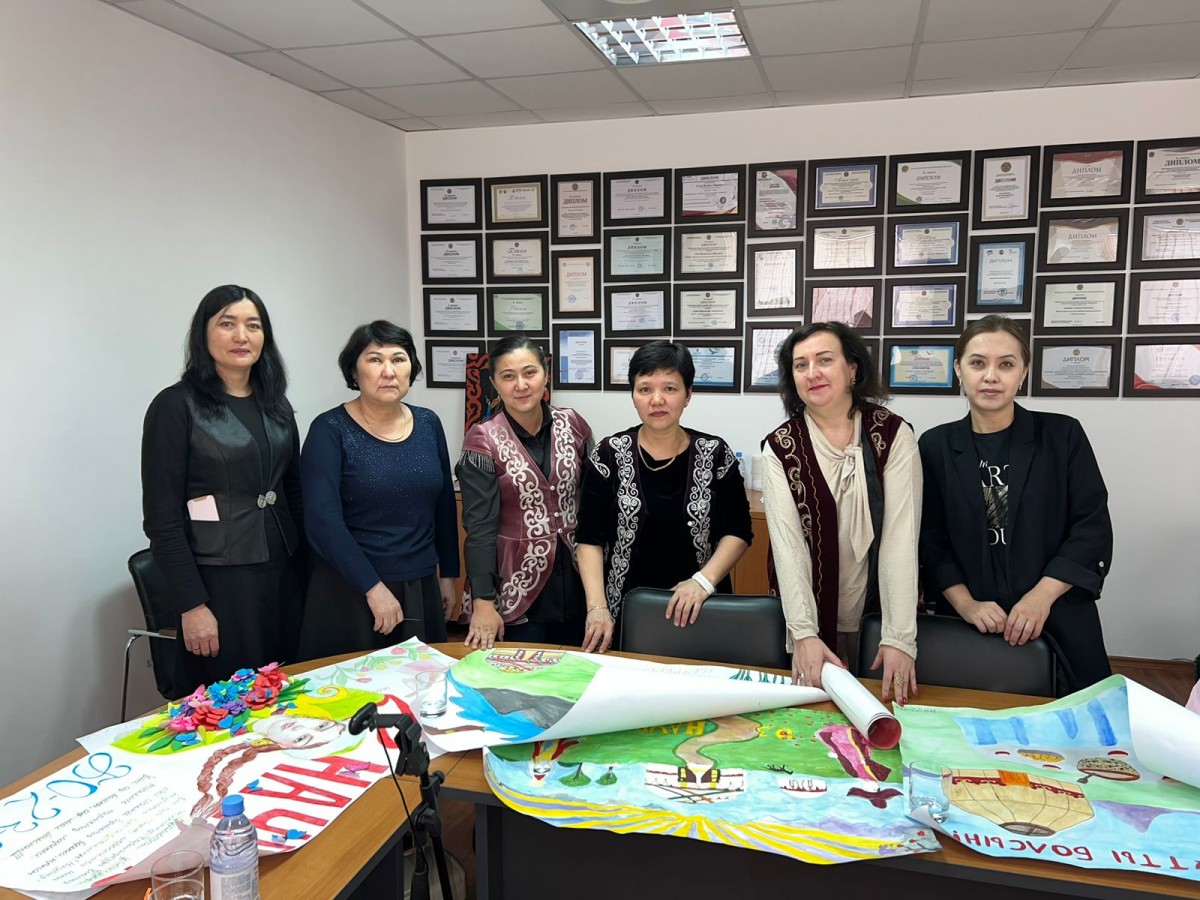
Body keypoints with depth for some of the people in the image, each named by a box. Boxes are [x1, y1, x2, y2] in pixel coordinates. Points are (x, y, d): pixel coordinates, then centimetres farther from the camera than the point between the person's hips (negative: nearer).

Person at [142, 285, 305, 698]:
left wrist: (307, 570, 9)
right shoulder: (176, 406, -8)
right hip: (217, 581, -5)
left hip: (283, 576, 6)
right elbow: (161, 518, -12)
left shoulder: (276, 404, 9)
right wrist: (192, 604, -15)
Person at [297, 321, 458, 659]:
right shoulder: (330, 430, -10)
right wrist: (373, 587, -20)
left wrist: (448, 573, 12)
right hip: (349, 590, -4)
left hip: (421, 587, 4)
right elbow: (322, 520, -17)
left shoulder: (428, 423, 4)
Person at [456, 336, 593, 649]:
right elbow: (479, 525, -14)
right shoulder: (483, 440, -10)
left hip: (576, 581, 4)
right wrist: (483, 602, -19)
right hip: (516, 587, -3)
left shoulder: (572, 425, 0)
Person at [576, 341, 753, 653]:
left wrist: (704, 580, -17)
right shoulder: (609, 455, -5)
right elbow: (590, 537, -5)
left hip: (698, 609, 1)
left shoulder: (715, 454, -4)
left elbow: (737, 531, -1)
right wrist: (597, 607, -16)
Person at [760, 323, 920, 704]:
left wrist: (899, 638, -25)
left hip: (878, 613, 0)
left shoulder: (893, 434, -9)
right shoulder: (780, 447, -7)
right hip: (812, 617, 0)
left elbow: (901, 536, -17)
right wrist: (803, 633, -26)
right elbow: (787, 542, -15)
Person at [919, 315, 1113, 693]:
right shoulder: (935, 446, 3)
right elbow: (930, 538, 1)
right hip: (967, 626, 0)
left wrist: (1041, 597, -13)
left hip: (1058, 624, 0)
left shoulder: (1063, 435, 1)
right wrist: (965, 603, -12)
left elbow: (1093, 528, -2)